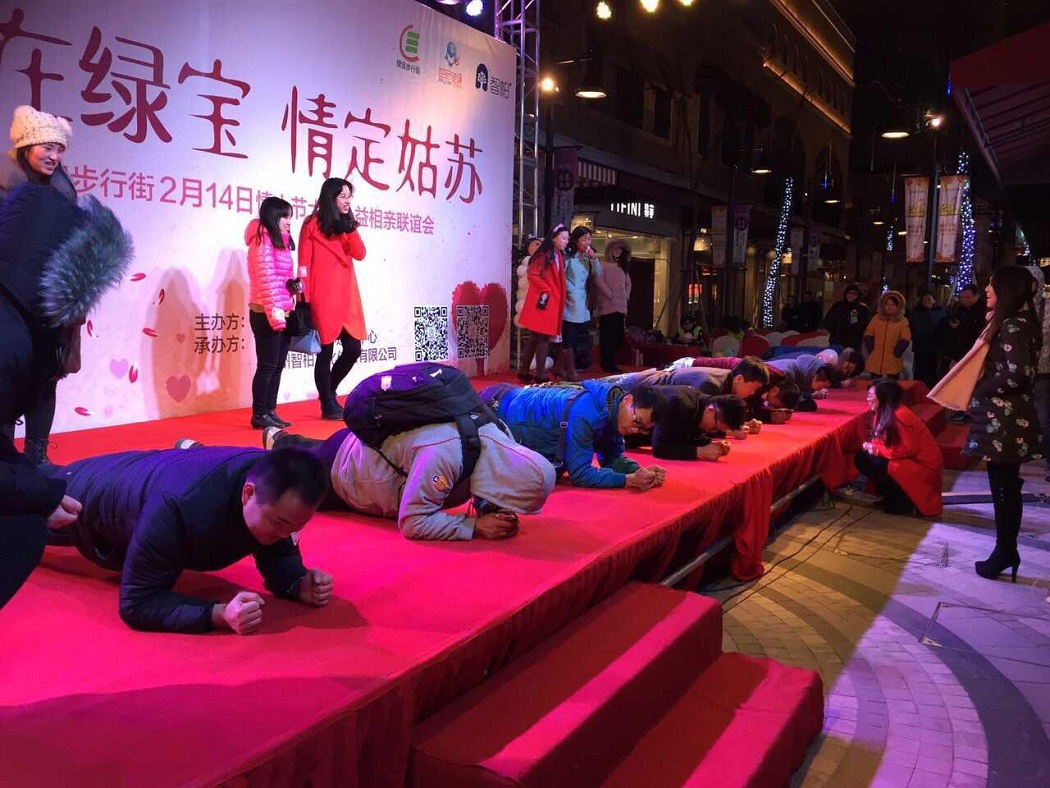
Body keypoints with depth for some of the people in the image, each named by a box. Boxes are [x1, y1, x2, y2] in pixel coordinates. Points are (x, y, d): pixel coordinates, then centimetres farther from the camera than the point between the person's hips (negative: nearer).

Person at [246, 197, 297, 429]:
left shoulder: (280, 242, 19)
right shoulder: (262, 240, -9)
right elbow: (266, 278, -17)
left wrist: (295, 284, 2)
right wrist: (274, 310, -22)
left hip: (284, 313, 9)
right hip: (266, 314, -9)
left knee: (278, 366, 10)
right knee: (267, 365, -5)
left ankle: (270, 411, 16)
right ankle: (259, 414, 2)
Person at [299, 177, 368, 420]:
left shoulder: (346, 224, 16)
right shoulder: (313, 225, -3)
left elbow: (360, 254, 3)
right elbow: (303, 264, -6)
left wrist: (350, 228, -10)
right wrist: (304, 300, -10)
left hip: (347, 296, 6)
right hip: (324, 298, -6)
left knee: (353, 349, 5)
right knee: (325, 352, 0)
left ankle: (329, 391, 27)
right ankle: (328, 406, 11)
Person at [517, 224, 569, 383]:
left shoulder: (559, 256, 17)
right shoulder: (544, 255, -9)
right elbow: (533, 275, -17)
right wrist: (546, 290, -17)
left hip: (553, 303, 9)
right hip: (543, 302, -9)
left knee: (535, 338, 12)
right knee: (543, 338, -6)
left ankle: (524, 371, 18)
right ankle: (541, 375, -1)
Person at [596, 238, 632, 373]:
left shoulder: (622, 267, 22)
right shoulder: (603, 265, 0)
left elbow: (628, 283, 28)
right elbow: (599, 281, -12)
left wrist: (626, 295, 13)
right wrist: (610, 294, -13)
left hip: (621, 307, 7)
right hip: (607, 306, -7)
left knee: (618, 336, 4)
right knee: (607, 336, -8)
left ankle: (612, 363, 11)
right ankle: (606, 364, -4)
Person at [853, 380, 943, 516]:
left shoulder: (901, 416, -24)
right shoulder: (882, 413, 3)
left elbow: (909, 449, -25)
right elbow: (881, 440, 11)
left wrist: (878, 450, -21)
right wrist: (871, 446, -12)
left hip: (922, 464, -9)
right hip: (905, 460, 9)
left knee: (874, 464, -25)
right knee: (861, 458, -1)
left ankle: (904, 500, -6)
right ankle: (893, 495, 6)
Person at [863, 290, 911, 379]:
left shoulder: (903, 321, 4)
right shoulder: (876, 318, 9)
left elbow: (905, 340, -2)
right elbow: (868, 335, 7)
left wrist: (896, 353, -12)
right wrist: (871, 350, -4)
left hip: (893, 362, -1)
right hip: (875, 361, 2)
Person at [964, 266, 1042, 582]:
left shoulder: (1013, 326, -17)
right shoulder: (1010, 323, 15)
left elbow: (1018, 372, -26)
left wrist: (981, 389, -14)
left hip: (1005, 420, -10)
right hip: (1003, 417, 10)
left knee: (1004, 488, 0)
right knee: (1006, 487, 14)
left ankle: (1005, 551, 10)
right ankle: (1006, 550, 22)